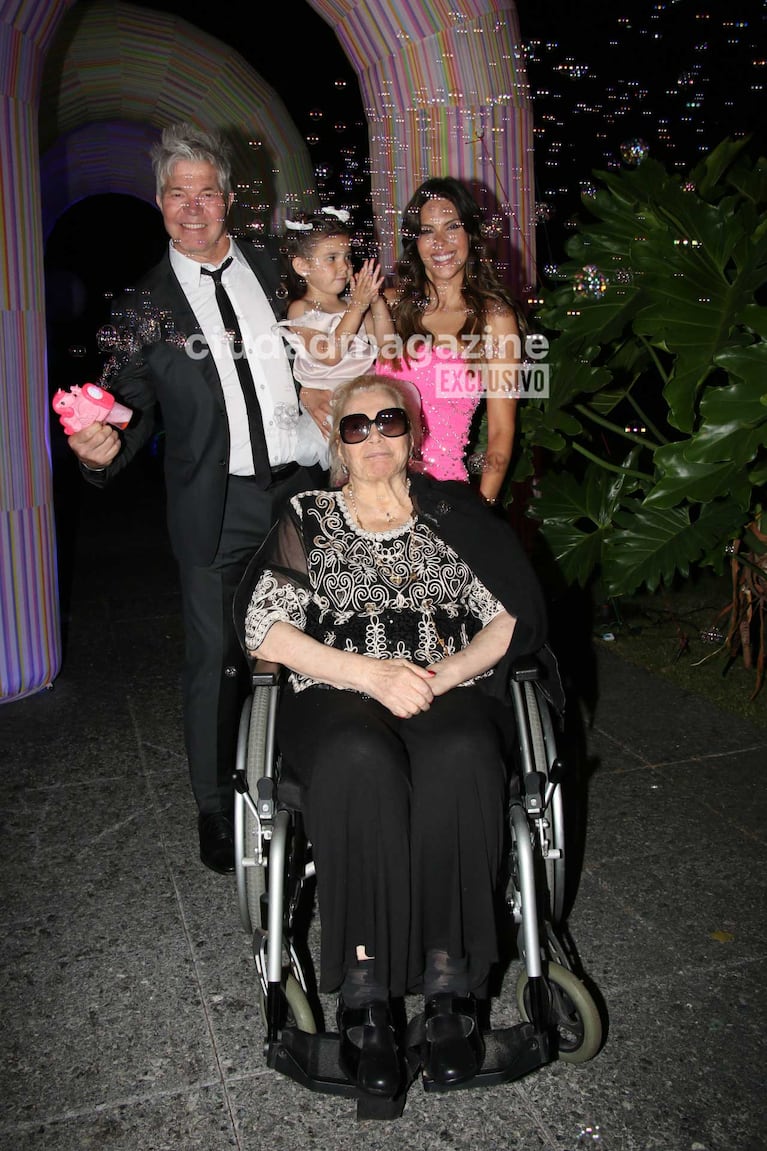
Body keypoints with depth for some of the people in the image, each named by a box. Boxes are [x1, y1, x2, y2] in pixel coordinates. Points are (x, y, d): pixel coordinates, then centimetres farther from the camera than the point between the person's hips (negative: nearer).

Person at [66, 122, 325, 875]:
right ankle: (216, 808, 23)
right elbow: (137, 406, -3)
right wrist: (106, 448, -23)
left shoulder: (273, 270, 9)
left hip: (300, 489, 3)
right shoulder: (146, 301, 1)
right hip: (217, 508, -2)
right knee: (216, 659, 5)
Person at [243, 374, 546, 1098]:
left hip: (451, 693, 1)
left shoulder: (454, 512, 18)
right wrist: (371, 672, -12)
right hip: (337, 696, 0)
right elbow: (265, 630, 2)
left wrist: (445, 673, -10)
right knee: (361, 763, -36)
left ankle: (448, 984, -26)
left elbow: (515, 615, 9)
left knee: (458, 759, -35)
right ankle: (364, 996, -28)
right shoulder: (308, 519, 16)